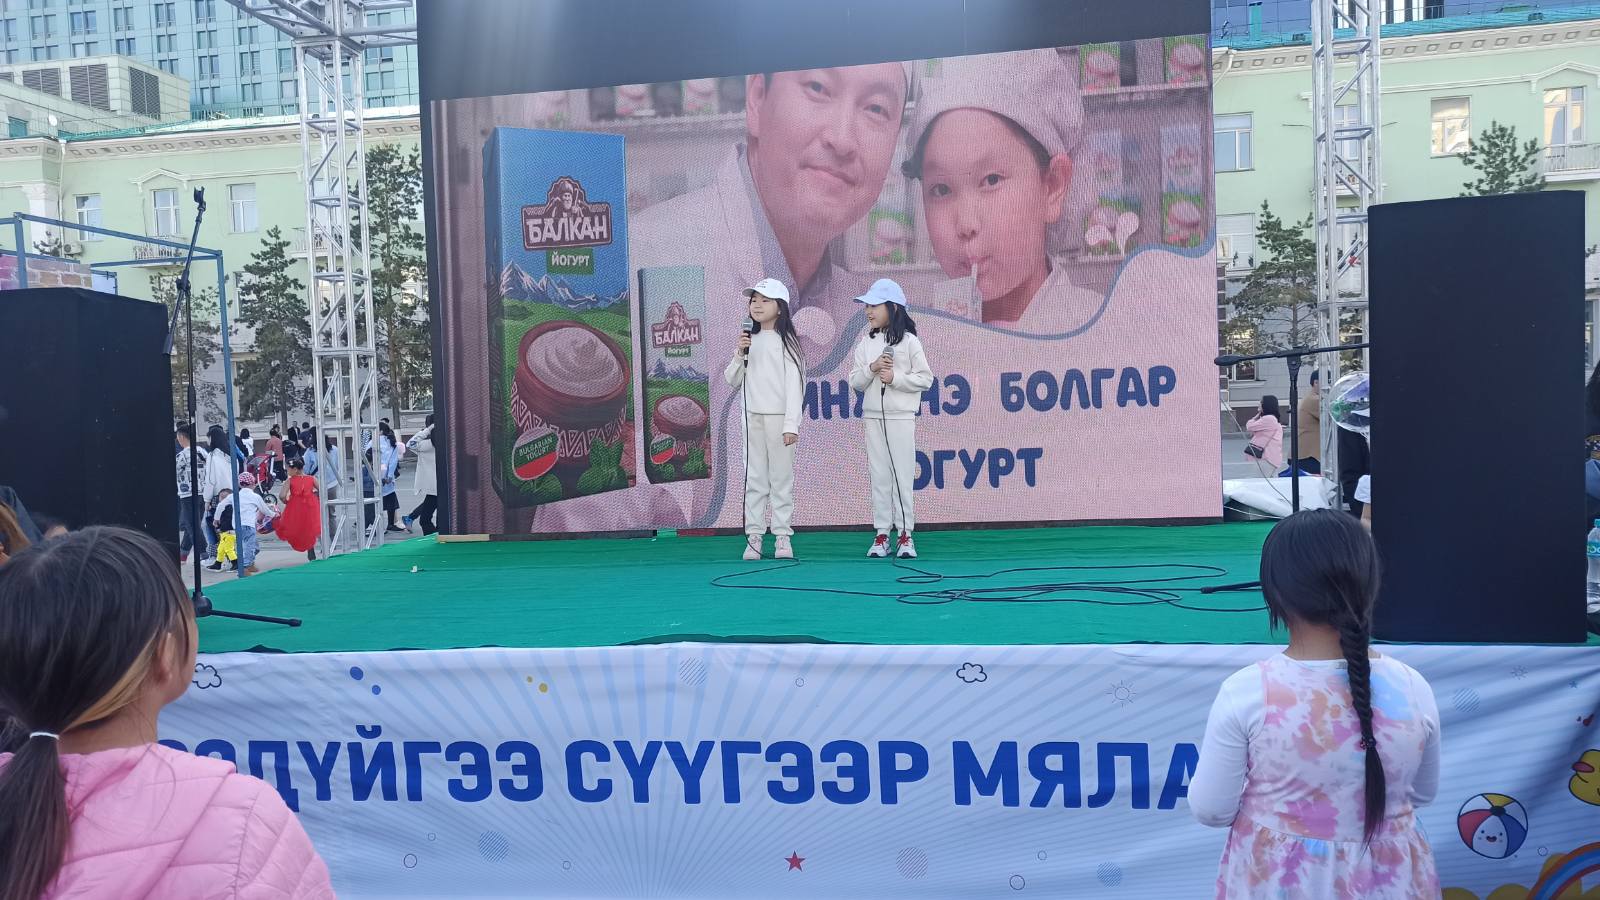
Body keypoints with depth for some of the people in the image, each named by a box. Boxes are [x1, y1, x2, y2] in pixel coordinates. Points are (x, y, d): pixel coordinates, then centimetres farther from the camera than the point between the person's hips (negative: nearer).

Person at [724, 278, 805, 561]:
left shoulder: (786, 341, -2)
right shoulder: (749, 341, 14)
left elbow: (794, 383, -7)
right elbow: (732, 381, 14)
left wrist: (791, 424, -15)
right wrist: (739, 355, -4)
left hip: (778, 417, -5)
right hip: (752, 417, 5)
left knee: (782, 477, 0)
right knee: (754, 477, 5)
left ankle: (783, 537, 6)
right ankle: (754, 536, 8)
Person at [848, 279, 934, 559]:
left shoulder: (909, 341, -3)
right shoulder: (866, 344, 9)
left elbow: (925, 378, -4)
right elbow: (855, 382, 7)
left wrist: (895, 377, -15)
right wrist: (872, 368, -10)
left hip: (901, 418, -4)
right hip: (873, 417, 4)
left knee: (903, 476, -1)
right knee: (879, 476, 5)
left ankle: (906, 535, 5)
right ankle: (881, 534, 10)